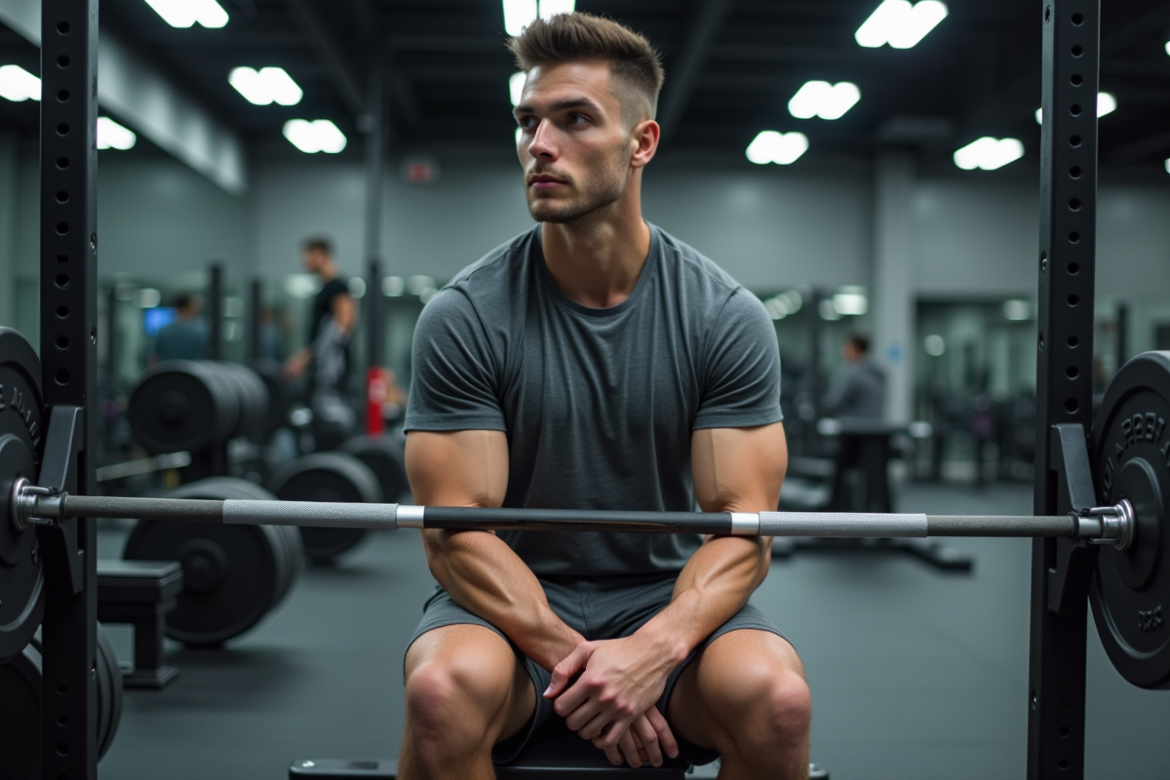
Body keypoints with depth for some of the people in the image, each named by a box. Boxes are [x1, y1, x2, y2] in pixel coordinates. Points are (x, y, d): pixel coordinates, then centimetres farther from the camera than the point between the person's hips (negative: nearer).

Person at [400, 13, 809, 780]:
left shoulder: (727, 317, -6)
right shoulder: (464, 316, -9)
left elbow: (744, 525, -9)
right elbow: (457, 530, -11)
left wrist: (656, 648, -27)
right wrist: (572, 660, -24)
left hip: (667, 596, 1)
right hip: (515, 602, -1)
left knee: (775, 697, -30)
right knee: (445, 689, -34)